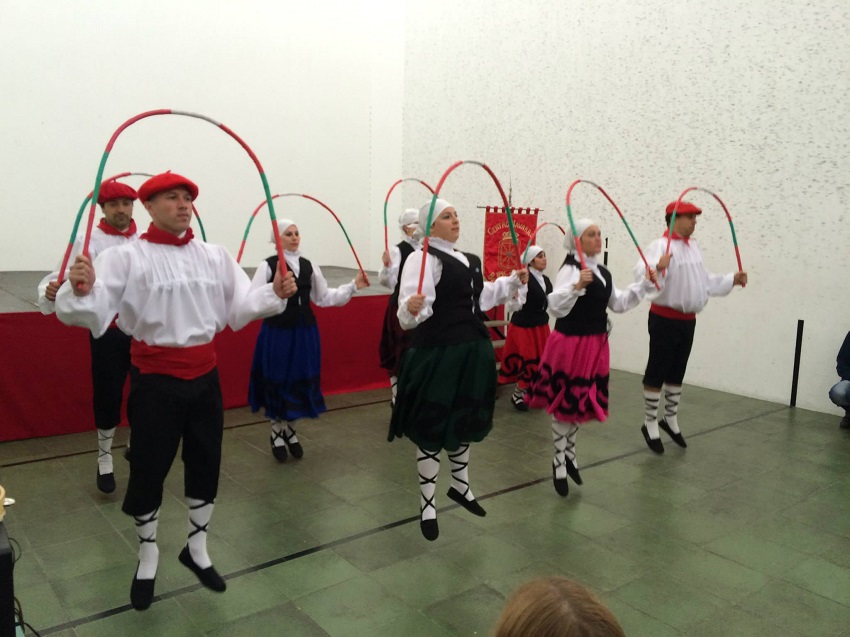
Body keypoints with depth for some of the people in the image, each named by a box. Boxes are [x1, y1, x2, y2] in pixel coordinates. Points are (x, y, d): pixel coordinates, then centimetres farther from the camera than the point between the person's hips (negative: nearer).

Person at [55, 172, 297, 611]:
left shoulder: (215, 256, 3)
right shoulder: (127, 257, -11)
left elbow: (240, 307, 4)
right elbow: (93, 313, -21)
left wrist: (275, 294, -13)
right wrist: (80, 292, -42)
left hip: (205, 376, 4)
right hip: (155, 380, -4)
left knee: (206, 464, 15)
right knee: (148, 471, 8)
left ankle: (196, 549, 38)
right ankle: (147, 555, 35)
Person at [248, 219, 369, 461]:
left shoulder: (309, 266, 7)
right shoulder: (268, 265, -9)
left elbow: (324, 298, 12)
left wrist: (353, 286, 7)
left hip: (304, 332, 5)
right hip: (277, 332, -5)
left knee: (301, 381, 11)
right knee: (277, 382, 5)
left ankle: (290, 431, 30)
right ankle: (277, 433, 25)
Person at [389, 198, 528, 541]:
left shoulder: (469, 261, 14)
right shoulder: (422, 258, -14)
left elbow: (482, 296, 29)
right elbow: (412, 310, -26)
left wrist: (514, 281, 26)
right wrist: (411, 310, -47)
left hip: (472, 351, 9)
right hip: (438, 354, -9)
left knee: (464, 421, 21)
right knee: (434, 428, 2)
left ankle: (460, 485, 41)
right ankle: (427, 504, 17)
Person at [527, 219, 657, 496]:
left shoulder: (603, 273, 10)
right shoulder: (570, 270, -16)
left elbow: (618, 303, 20)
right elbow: (555, 307, -27)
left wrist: (645, 284, 15)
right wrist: (577, 286, -40)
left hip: (595, 345, 8)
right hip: (570, 344, -8)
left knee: (583, 402, 18)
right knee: (564, 403, 2)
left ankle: (569, 453, 37)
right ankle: (560, 462, 17)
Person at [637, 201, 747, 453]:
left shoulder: (694, 247, 12)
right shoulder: (661, 246, -16)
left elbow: (705, 281, 21)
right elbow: (641, 272, -34)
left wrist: (732, 279, 16)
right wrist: (657, 268, -53)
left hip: (688, 320, 8)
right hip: (665, 318, -8)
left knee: (677, 373, 18)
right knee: (657, 372, 2)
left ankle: (670, 419, 32)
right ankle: (650, 423, 15)